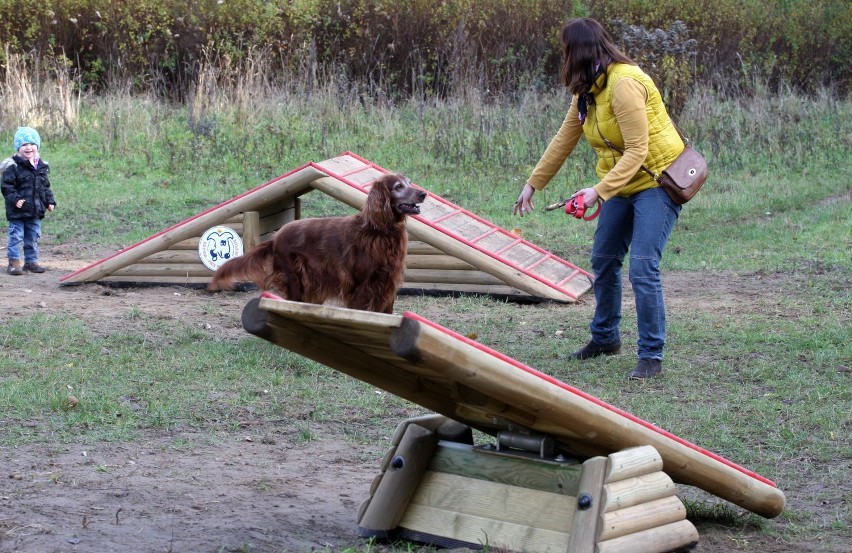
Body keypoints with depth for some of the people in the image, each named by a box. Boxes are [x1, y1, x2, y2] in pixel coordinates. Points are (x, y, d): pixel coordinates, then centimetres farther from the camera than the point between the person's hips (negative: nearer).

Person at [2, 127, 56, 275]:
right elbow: (7, 186, -13)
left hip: (36, 210, 6)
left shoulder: (42, 167, 9)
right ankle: (14, 262, 4)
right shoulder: (13, 166, -11)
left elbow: (46, 187, 18)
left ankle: (31, 261, 23)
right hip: (17, 212, -6)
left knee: (33, 237, 13)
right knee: (16, 236, -2)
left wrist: (50, 201, 9)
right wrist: (15, 199, -24)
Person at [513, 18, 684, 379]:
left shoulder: (624, 84, -24)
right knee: (603, 261, 15)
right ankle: (605, 338, 32)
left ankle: (651, 356, -8)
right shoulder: (587, 92, 5)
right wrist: (532, 184, 15)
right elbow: (563, 140, 14)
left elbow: (637, 151, -27)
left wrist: (599, 191, -33)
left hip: (657, 180, -9)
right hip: (623, 185, 9)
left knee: (642, 269, -16)